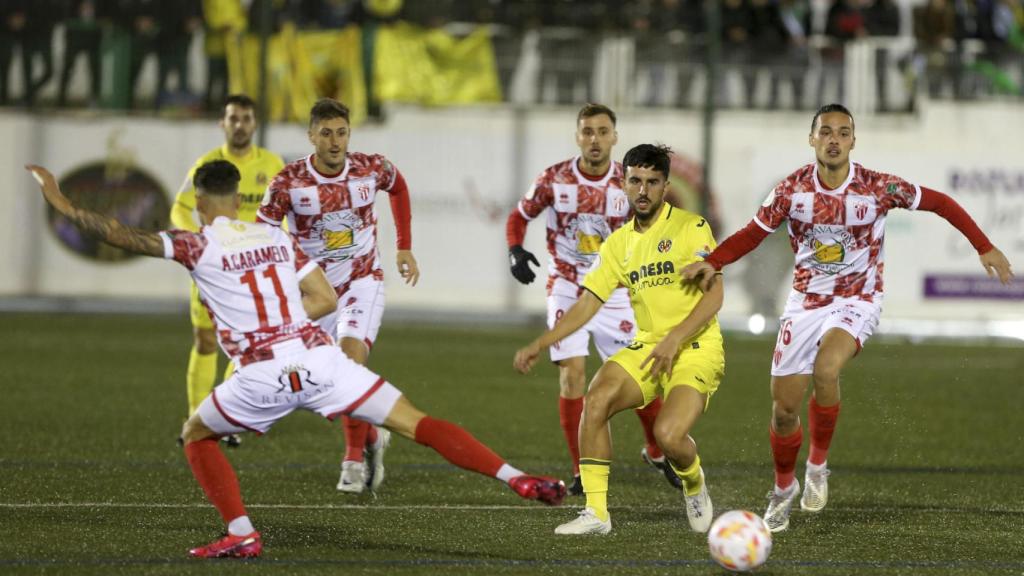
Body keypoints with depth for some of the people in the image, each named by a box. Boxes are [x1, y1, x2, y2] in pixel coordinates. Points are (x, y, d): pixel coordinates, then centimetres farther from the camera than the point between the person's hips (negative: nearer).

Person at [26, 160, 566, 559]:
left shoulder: (198, 246, 3)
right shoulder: (277, 237, 16)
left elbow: (122, 236, 0)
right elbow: (325, 299, 17)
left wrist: (65, 206, 10)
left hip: (262, 376, -3)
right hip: (318, 356, 3)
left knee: (196, 436, 22)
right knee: (416, 423, 2)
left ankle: (241, 533, 6)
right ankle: (515, 477, -11)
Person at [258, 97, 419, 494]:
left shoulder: (371, 168, -12)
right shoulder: (289, 182, -18)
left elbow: (398, 187, 12)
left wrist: (405, 248, 11)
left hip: (363, 282, -1)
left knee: (351, 354, -25)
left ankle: (355, 458, -14)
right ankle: (372, 437, 35)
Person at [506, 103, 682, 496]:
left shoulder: (627, 183, -8)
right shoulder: (554, 180, -9)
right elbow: (519, 217, 5)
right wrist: (516, 252, -14)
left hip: (614, 294, 1)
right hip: (567, 290, -1)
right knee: (572, 373, -12)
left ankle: (656, 452, 27)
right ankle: (581, 470, -2)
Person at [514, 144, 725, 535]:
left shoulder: (691, 227, -5)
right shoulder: (619, 243, 12)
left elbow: (713, 295, -11)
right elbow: (587, 303, 12)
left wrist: (674, 339, -22)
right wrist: (539, 345, 3)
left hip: (696, 348, -5)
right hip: (647, 347, 5)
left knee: (668, 434, -26)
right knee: (596, 400, -21)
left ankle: (694, 485, 11)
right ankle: (596, 512, -15)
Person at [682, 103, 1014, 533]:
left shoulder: (878, 188, -14)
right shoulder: (794, 190, -8)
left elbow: (939, 203, -2)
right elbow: (754, 233, 0)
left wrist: (985, 248, -4)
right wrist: (712, 263, -17)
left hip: (856, 301, -3)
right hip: (805, 301, 3)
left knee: (826, 369, -33)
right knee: (785, 405, 1)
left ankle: (818, 465, -10)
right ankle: (784, 488, 29)